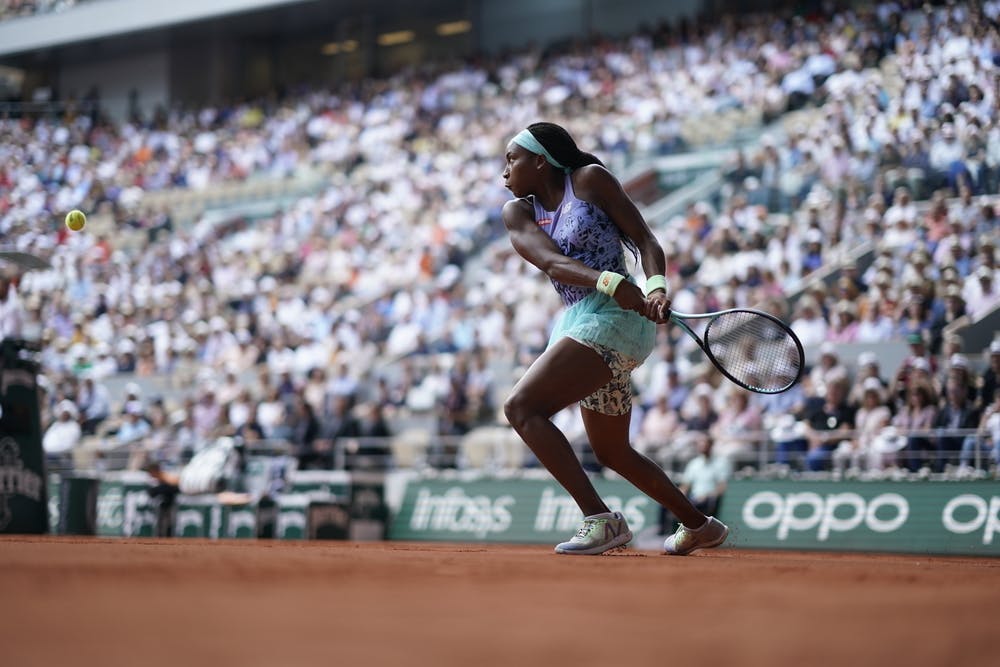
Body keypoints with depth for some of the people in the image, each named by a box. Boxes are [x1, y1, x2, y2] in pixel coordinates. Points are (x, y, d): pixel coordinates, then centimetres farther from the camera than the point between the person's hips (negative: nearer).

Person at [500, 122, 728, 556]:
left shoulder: (590, 179, 0)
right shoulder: (518, 213, 12)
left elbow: (643, 238, -2)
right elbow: (550, 261, -7)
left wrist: (657, 286, -23)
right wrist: (610, 283, -26)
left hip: (612, 318, -8)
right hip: (578, 321, 8)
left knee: (522, 406, -21)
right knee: (612, 453, 18)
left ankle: (600, 519, -27)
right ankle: (699, 526, 36)